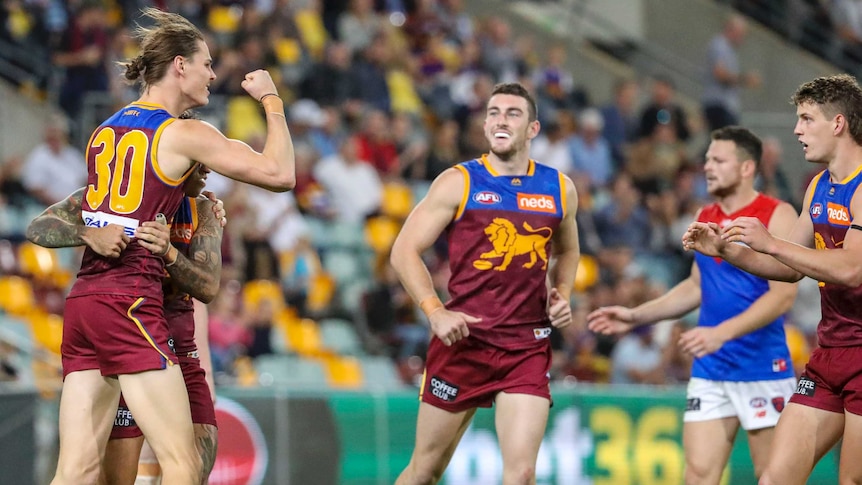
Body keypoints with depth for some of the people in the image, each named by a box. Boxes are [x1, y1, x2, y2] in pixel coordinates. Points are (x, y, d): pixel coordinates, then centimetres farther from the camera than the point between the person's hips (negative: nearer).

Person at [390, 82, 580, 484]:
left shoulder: (559, 189, 8)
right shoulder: (458, 183, -1)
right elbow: (405, 250, -2)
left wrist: (561, 294, 8)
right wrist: (435, 312, -14)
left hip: (527, 348, 1)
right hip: (463, 341, -1)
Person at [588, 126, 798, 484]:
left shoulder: (776, 216, -9)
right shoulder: (705, 218, 11)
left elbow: (783, 295, -18)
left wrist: (722, 332, -28)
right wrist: (636, 316, 13)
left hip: (762, 368, -6)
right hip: (709, 371, 6)